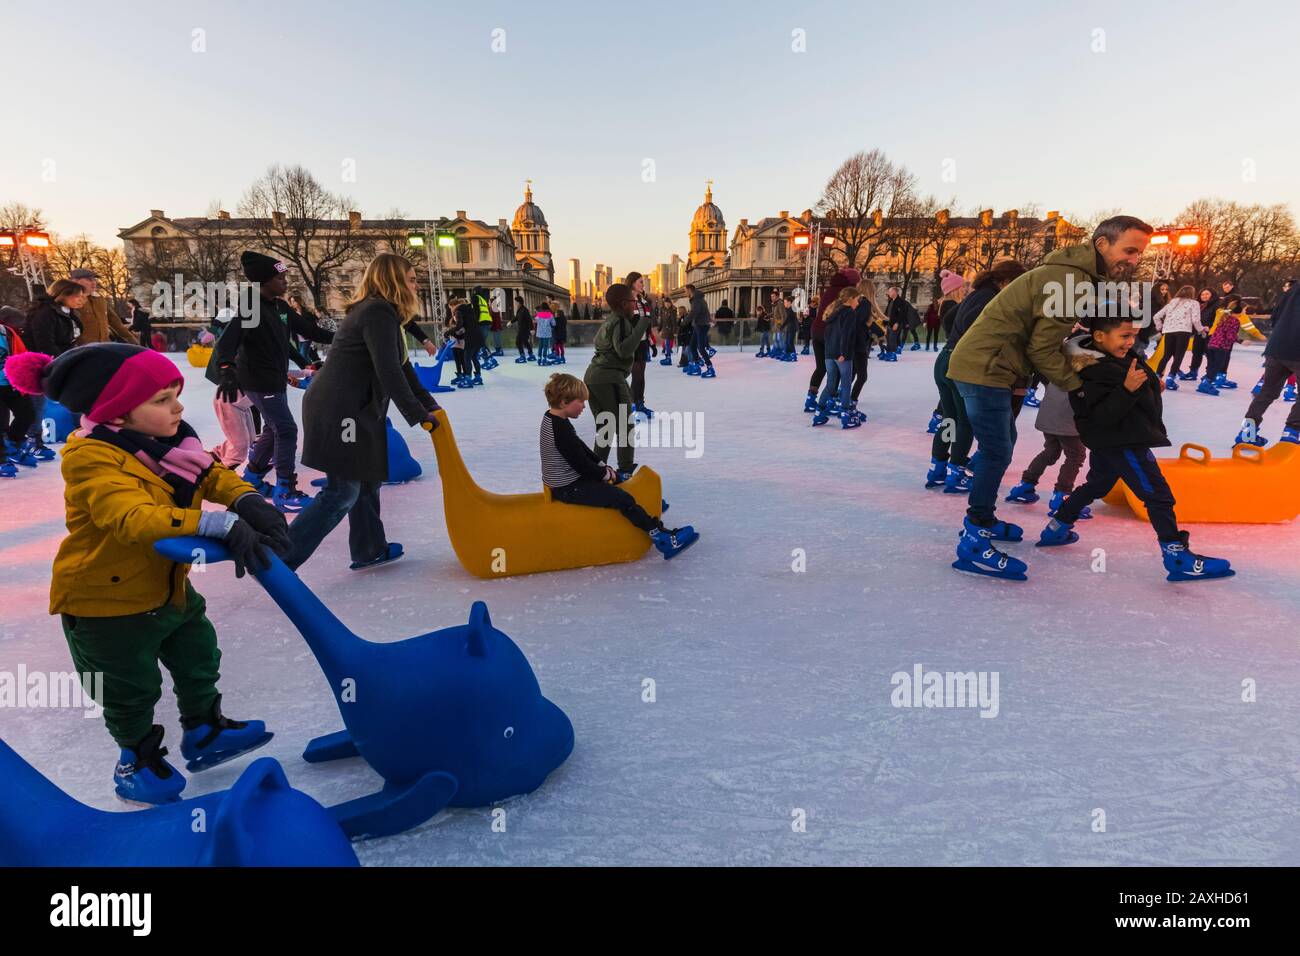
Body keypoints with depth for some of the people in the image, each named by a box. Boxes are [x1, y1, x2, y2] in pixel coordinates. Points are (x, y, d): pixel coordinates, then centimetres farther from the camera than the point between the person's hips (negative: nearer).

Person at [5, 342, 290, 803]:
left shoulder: (168, 442, -6)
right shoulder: (93, 459, -31)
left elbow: (212, 474, -8)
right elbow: (136, 518, -45)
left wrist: (249, 502, -31)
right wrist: (220, 525, -55)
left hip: (167, 588, 7)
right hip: (105, 601, -7)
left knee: (199, 658, 21)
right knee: (132, 688, 13)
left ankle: (204, 734, 43)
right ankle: (136, 761, 38)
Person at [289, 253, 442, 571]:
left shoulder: (382, 313, 17)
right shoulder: (378, 313, -15)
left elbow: (402, 368, 17)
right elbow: (389, 372, -21)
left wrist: (429, 406, 14)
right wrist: (417, 414, -15)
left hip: (352, 411, 11)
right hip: (338, 412, -11)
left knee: (367, 480, 19)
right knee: (342, 492, -6)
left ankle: (369, 550, 31)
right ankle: (278, 562, -1)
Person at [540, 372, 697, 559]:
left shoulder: (552, 418, 6)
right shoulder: (561, 428, -25)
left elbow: (580, 448, 14)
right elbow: (581, 463, -22)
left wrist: (602, 466, 8)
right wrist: (606, 473, -7)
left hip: (566, 479, 11)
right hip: (568, 488, -11)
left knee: (617, 478, 21)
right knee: (621, 498, -14)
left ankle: (645, 510, 38)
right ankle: (662, 537, -12)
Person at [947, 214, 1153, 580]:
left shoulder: (1078, 275, 15)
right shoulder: (1071, 282, -18)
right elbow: (1042, 349, -15)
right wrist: (1077, 385, -4)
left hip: (989, 365, 11)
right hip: (986, 368, -11)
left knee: (1002, 444, 20)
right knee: (997, 452, -9)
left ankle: (981, 519, 33)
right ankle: (973, 543, -6)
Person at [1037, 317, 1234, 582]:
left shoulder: (1119, 354, 4)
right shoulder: (1092, 372, -27)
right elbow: (1100, 415, -31)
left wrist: (1150, 384, 16)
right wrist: (1127, 389, -38)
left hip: (1109, 441, 11)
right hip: (1122, 442, -11)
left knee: (1096, 485, 25)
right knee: (1158, 495, -8)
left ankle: (1056, 529, 34)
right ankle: (1178, 559, -5)